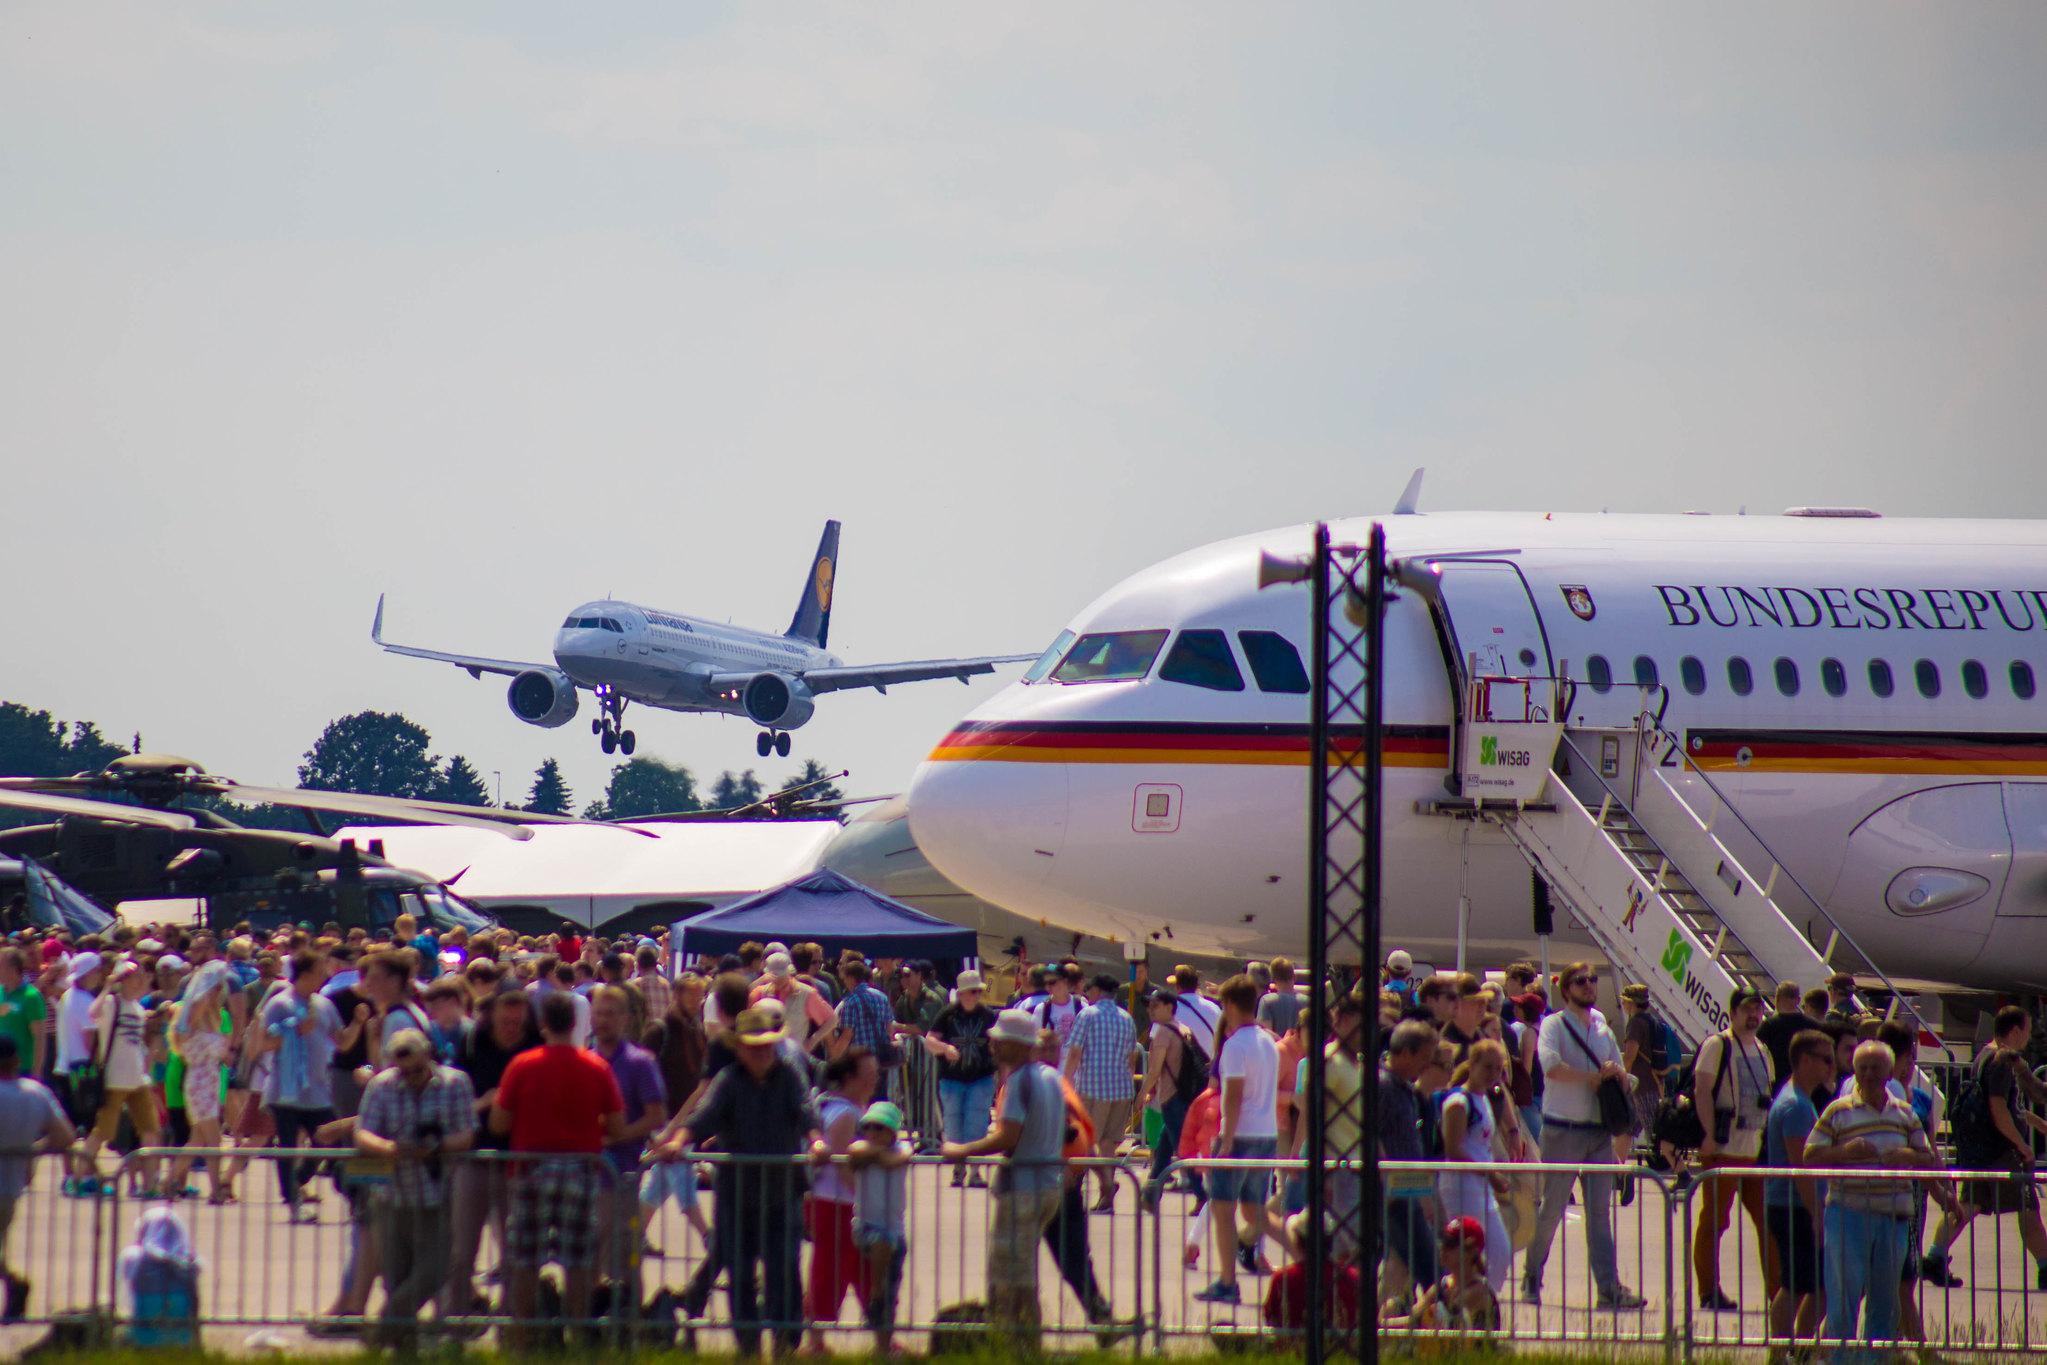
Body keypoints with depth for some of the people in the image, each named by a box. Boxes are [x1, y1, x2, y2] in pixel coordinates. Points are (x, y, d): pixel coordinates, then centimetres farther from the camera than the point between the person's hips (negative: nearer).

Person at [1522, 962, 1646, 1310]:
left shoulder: (1603, 1029, 14)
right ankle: (1531, 1278, 16)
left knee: (1600, 1212, 2)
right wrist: (1594, 1077, -16)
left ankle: (1609, 1287, -3)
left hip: (1599, 1133, 5)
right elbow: (1551, 1067, -22)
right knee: (1552, 1209, 1)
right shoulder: (1554, 1026, -5)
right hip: (1563, 1133, -5)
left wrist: (1615, 1073, -5)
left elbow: (1623, 1078, 19)